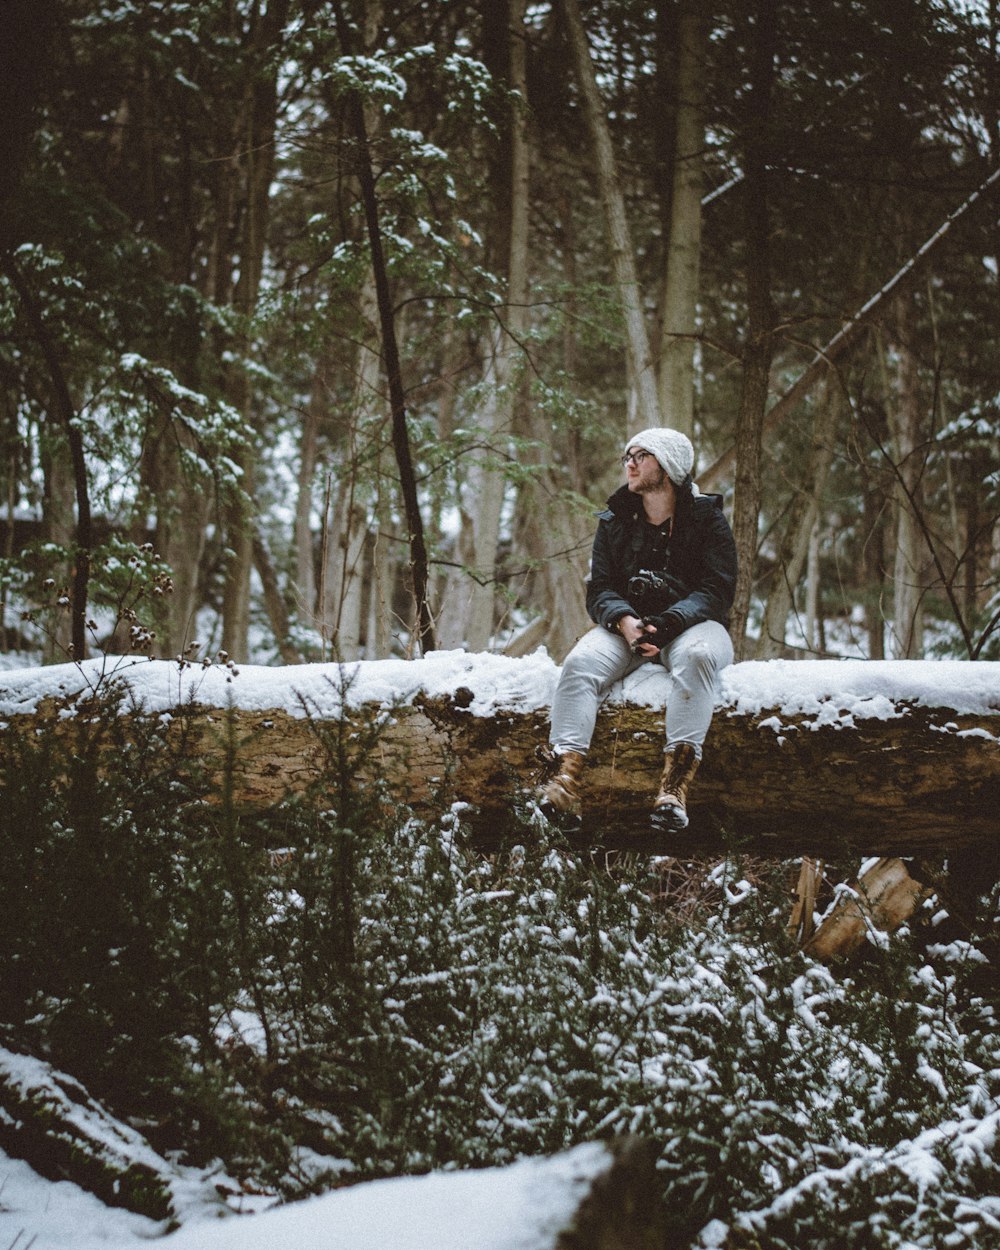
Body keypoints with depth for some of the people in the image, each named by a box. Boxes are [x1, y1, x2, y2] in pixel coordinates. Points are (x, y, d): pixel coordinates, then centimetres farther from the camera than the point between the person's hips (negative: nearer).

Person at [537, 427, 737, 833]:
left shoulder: (707, 518, 2)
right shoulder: (615, 522, 12)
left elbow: (717, 590, -8)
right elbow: (599, 590, 5)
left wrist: (667, 623, -25)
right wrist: (624, 621, -19)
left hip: (691, 625, -3)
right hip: (626, 624, 3)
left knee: (696, 654, -38)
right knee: (581, 661, -28)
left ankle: (675, 782, -46)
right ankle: (566, 777, -43)